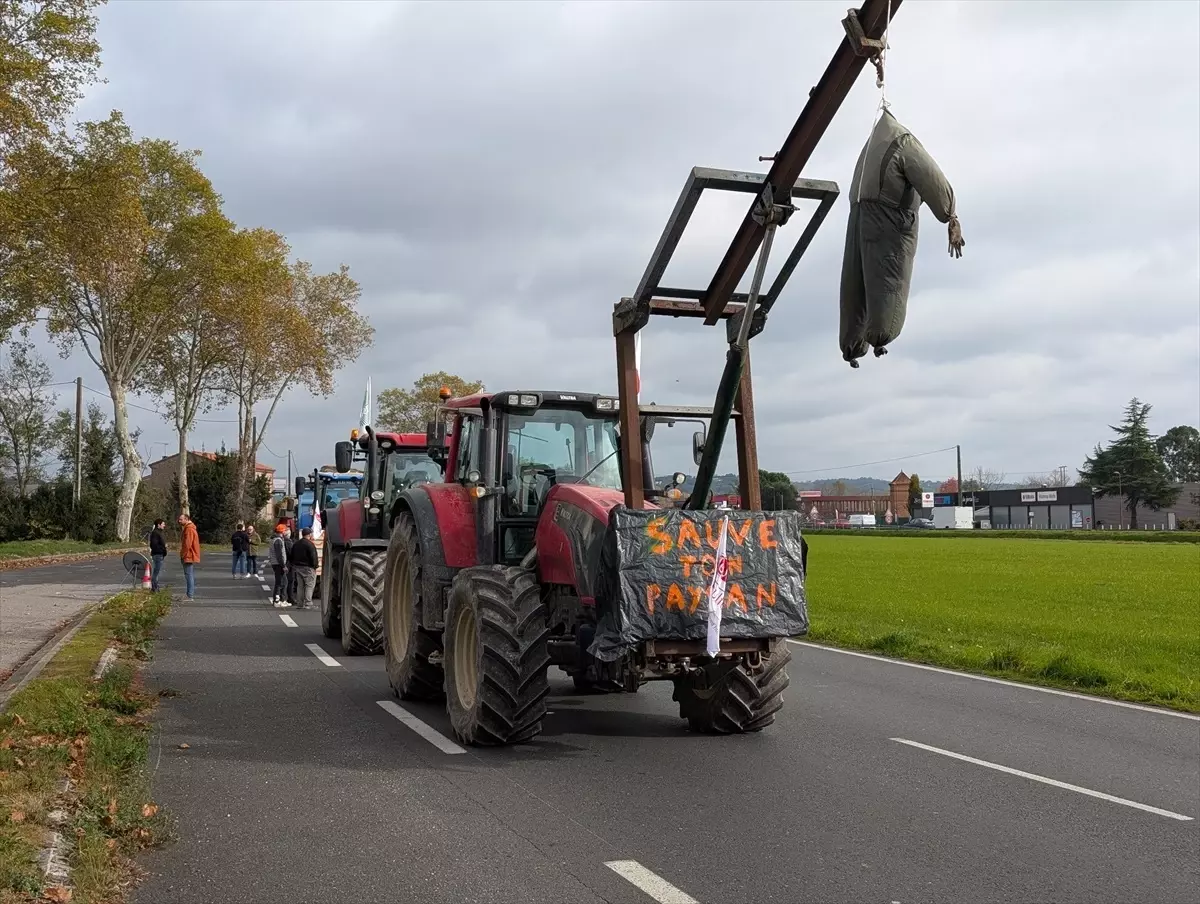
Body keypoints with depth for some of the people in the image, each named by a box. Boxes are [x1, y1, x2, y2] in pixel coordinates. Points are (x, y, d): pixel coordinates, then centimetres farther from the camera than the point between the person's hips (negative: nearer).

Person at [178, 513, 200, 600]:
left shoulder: (189, 529, -16)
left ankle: (190, 595, -13)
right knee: (191, 576, 14)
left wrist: (183, 555, -15)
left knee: (189, 576, -11)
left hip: (189, 557, -11)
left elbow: (187, 544, -22)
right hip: (192, 557, 11)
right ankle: (192, 594, 19)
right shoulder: (187, 528, 19)